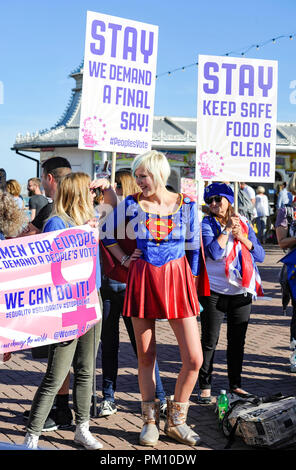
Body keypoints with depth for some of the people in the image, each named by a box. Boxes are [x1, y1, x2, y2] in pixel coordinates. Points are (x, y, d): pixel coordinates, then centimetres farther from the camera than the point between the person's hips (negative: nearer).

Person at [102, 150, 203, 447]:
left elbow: (193, 248, 8)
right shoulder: (131, 204, 0)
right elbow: (107, 234, 14)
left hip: (177, 280, 0)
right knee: (145, 356, 7)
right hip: (141, 281, 0)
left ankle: (175, 421, 17)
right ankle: (150, 421, 25)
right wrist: (124, 259, 6)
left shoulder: (186, 205, 0)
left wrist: (191, 281, 9)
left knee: (194, 359, -4)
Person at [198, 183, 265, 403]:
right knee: (210, 341, 1)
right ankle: (205, 386, 12)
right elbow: (214, 252, -20)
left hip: (242, 292, 3)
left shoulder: (244, 223, 7)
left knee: (237, 340, 11)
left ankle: (235, 384, 24)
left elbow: (260, 255, 1)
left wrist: (241, 237, -11)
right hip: (215, 292, -3)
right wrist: (227, 229, -14)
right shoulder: (207, 224, -3)